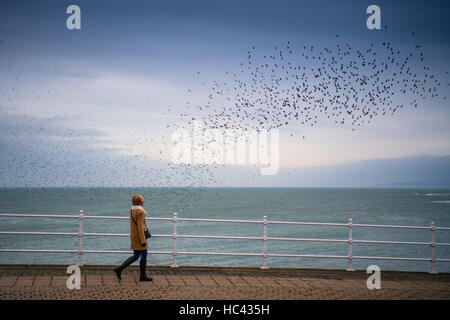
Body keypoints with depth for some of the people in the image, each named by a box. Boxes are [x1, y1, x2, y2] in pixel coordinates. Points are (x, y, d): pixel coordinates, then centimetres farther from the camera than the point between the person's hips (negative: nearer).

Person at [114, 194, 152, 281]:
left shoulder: (132, 210, 8)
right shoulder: (140, 211, -19)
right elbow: (140, 227, -21)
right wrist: (143, 240, -20)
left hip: (133, 235, 9)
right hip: (139, 237, -9)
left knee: (135, 256, 14)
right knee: (144, 255, 3)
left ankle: (119, 269, 6)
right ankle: (143, 276, 10)